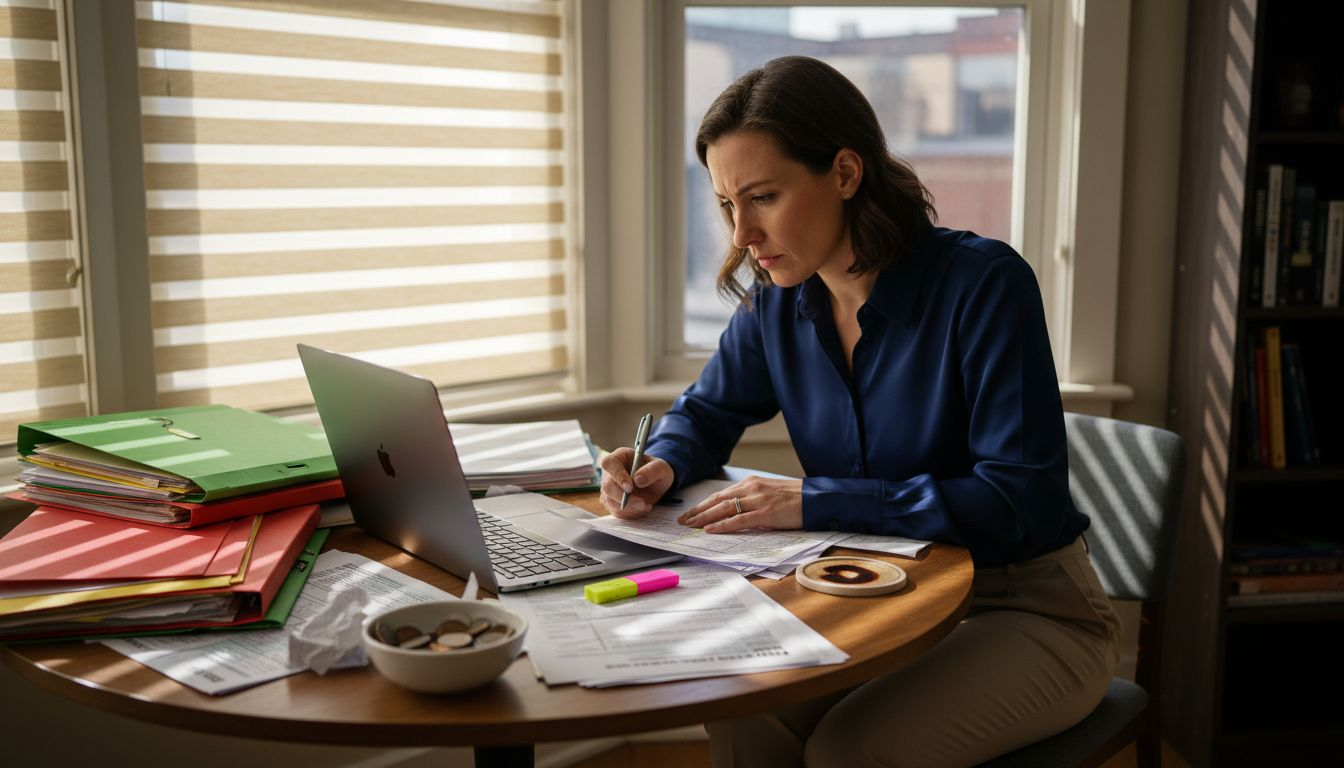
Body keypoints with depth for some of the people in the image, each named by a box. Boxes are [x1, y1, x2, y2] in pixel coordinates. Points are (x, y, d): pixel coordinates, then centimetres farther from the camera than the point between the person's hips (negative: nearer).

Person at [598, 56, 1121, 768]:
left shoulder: (983, 283, -20)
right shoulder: (776, 303, -2)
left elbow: (1018, 500, -24)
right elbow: (705, 412, 15)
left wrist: (814, 500, -28)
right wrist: (662, 463, -10)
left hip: (1029, 612, -4)